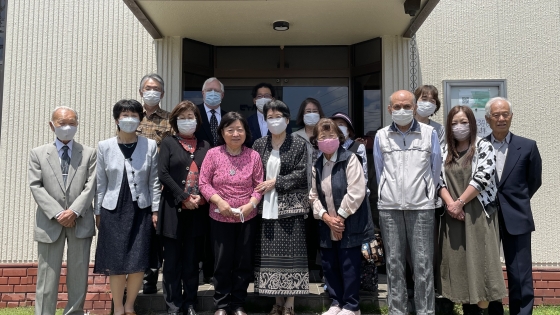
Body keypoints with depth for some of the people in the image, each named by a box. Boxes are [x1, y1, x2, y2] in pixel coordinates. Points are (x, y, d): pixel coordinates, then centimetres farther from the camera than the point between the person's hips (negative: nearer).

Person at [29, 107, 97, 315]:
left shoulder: (89, 153, 7)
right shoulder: (38, 154, 8)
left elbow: (91, 186, -1)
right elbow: (36, 187, -2)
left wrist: (74, 211, -13)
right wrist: (57, 214, -12)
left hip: (80, 222, 1)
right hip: (50, 223, 0)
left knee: (78, 275, 8)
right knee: (47, 276, 4)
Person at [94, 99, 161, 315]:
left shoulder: (150, 146, 1)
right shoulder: (104, 147, 2)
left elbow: (154, 182, 3)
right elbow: (100, 183, 5)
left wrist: (155, 210, 0)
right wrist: (97, 213, 5)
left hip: (140, 210, 0)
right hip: (113, 211, 0)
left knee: (138, 263, 2)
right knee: (116, 264, 3)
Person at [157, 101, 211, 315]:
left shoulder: (205, 146, 12)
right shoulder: (168, 143, 4)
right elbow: (163, 173, -6)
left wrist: (201, 197, -9)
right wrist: (184, 197, -13)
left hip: (198, 210, 2)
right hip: (174, 208, -2)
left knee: (192, 259, 9)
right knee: (173, 259, 2)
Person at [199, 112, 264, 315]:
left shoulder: (253, 156, -3)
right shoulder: (213, 154, -6)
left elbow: (259, 185, -1)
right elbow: (203, 183, -4)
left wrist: (251, 204, -15)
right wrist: (219, 201, -16)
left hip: (247, 218, 1)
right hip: (220, 218, -1)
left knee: (244, 262, 11)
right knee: (222, 262, 8)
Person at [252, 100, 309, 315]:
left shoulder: (299, 144, 1)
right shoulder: (259, 145, 11)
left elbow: (301, 174, -6)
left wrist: (275, 182, -12)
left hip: (290, 206, -3)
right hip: (266, 207, 3)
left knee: (290, 254, -3)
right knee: (270, 254, 4)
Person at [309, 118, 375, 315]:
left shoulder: (349, 159, -10)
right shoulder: (317, 165, 9)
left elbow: (356, 192, -17)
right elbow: (314, 196, 8)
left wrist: (340, 216, -14)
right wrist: (325, 217, -7)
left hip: (349, 224, -6)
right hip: (327, 226, 6)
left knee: (349, 266, 2)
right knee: (329, 266, 12)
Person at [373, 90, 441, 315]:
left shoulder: (429, 133, 4)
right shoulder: (381, 136, 7)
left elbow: (436, 170, 10)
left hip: (421, 206, -1)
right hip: (389, 207, 1)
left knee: (423, 263, 0)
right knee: (394, 262, 6)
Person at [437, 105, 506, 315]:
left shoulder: (483, 147, -1)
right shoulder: (445, 151, 11)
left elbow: (483, 177, -12)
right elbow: (439, 180, 4)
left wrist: (460, 202, -13)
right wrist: (450, 204, -11)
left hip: (478, 213, -4)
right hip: (453, 215, 4)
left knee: (479, 261, -2)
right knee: (458, 262, 7)